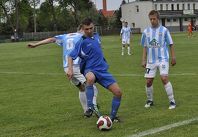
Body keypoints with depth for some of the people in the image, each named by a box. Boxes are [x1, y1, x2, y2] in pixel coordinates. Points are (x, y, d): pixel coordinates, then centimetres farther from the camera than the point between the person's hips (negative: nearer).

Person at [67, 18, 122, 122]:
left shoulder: (97, 36, 10)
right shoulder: (82, 42, -7)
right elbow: (71, 56, -9)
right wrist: (70, 69, -23)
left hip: (102, 69, 6)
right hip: (90, 69, -6)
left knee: (118, 92, -4)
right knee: (90, 78, -44)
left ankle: (113, 117, 15)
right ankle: (90, 108, -34)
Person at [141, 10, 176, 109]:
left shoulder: (164, 30, -4)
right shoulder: (146, 31, 5)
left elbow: (170, 44, 1)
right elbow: (145, 47, 11)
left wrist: (173, 57, -2)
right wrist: (143, 60, 7)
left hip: (163, 59, -4)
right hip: (151, 61, 4)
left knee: (164, 78, -18)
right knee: (148, 81, 4)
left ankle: (172, 101, -8)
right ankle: (150, 100, 25)